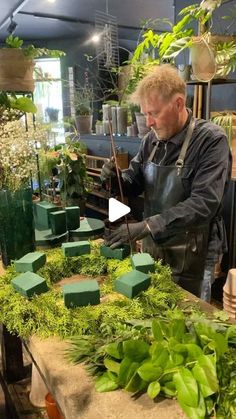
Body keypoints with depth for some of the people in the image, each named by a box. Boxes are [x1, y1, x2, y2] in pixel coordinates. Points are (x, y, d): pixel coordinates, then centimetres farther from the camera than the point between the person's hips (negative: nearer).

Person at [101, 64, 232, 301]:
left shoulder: (211, 140, -18)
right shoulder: (152, 140, 1)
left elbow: (204, 202, -27)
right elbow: (134, 183, 9)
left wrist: (146, 226, -33)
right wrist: (116, 179, -15)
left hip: (190, 255, -5)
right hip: (152, 247, 6)